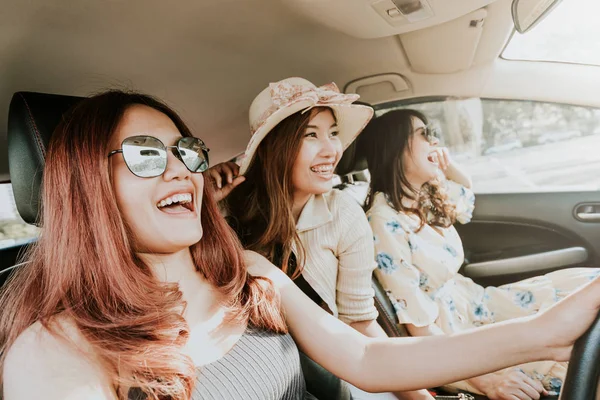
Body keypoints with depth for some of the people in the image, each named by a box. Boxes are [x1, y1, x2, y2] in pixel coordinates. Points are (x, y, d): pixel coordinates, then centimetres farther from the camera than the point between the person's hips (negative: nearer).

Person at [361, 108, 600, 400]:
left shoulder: (427, 197, 0)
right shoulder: (385, 222, -25)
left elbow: (467, 191, 26)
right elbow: (420, 326, -24)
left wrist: (448, 166, 5)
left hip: (470, 303, 9)